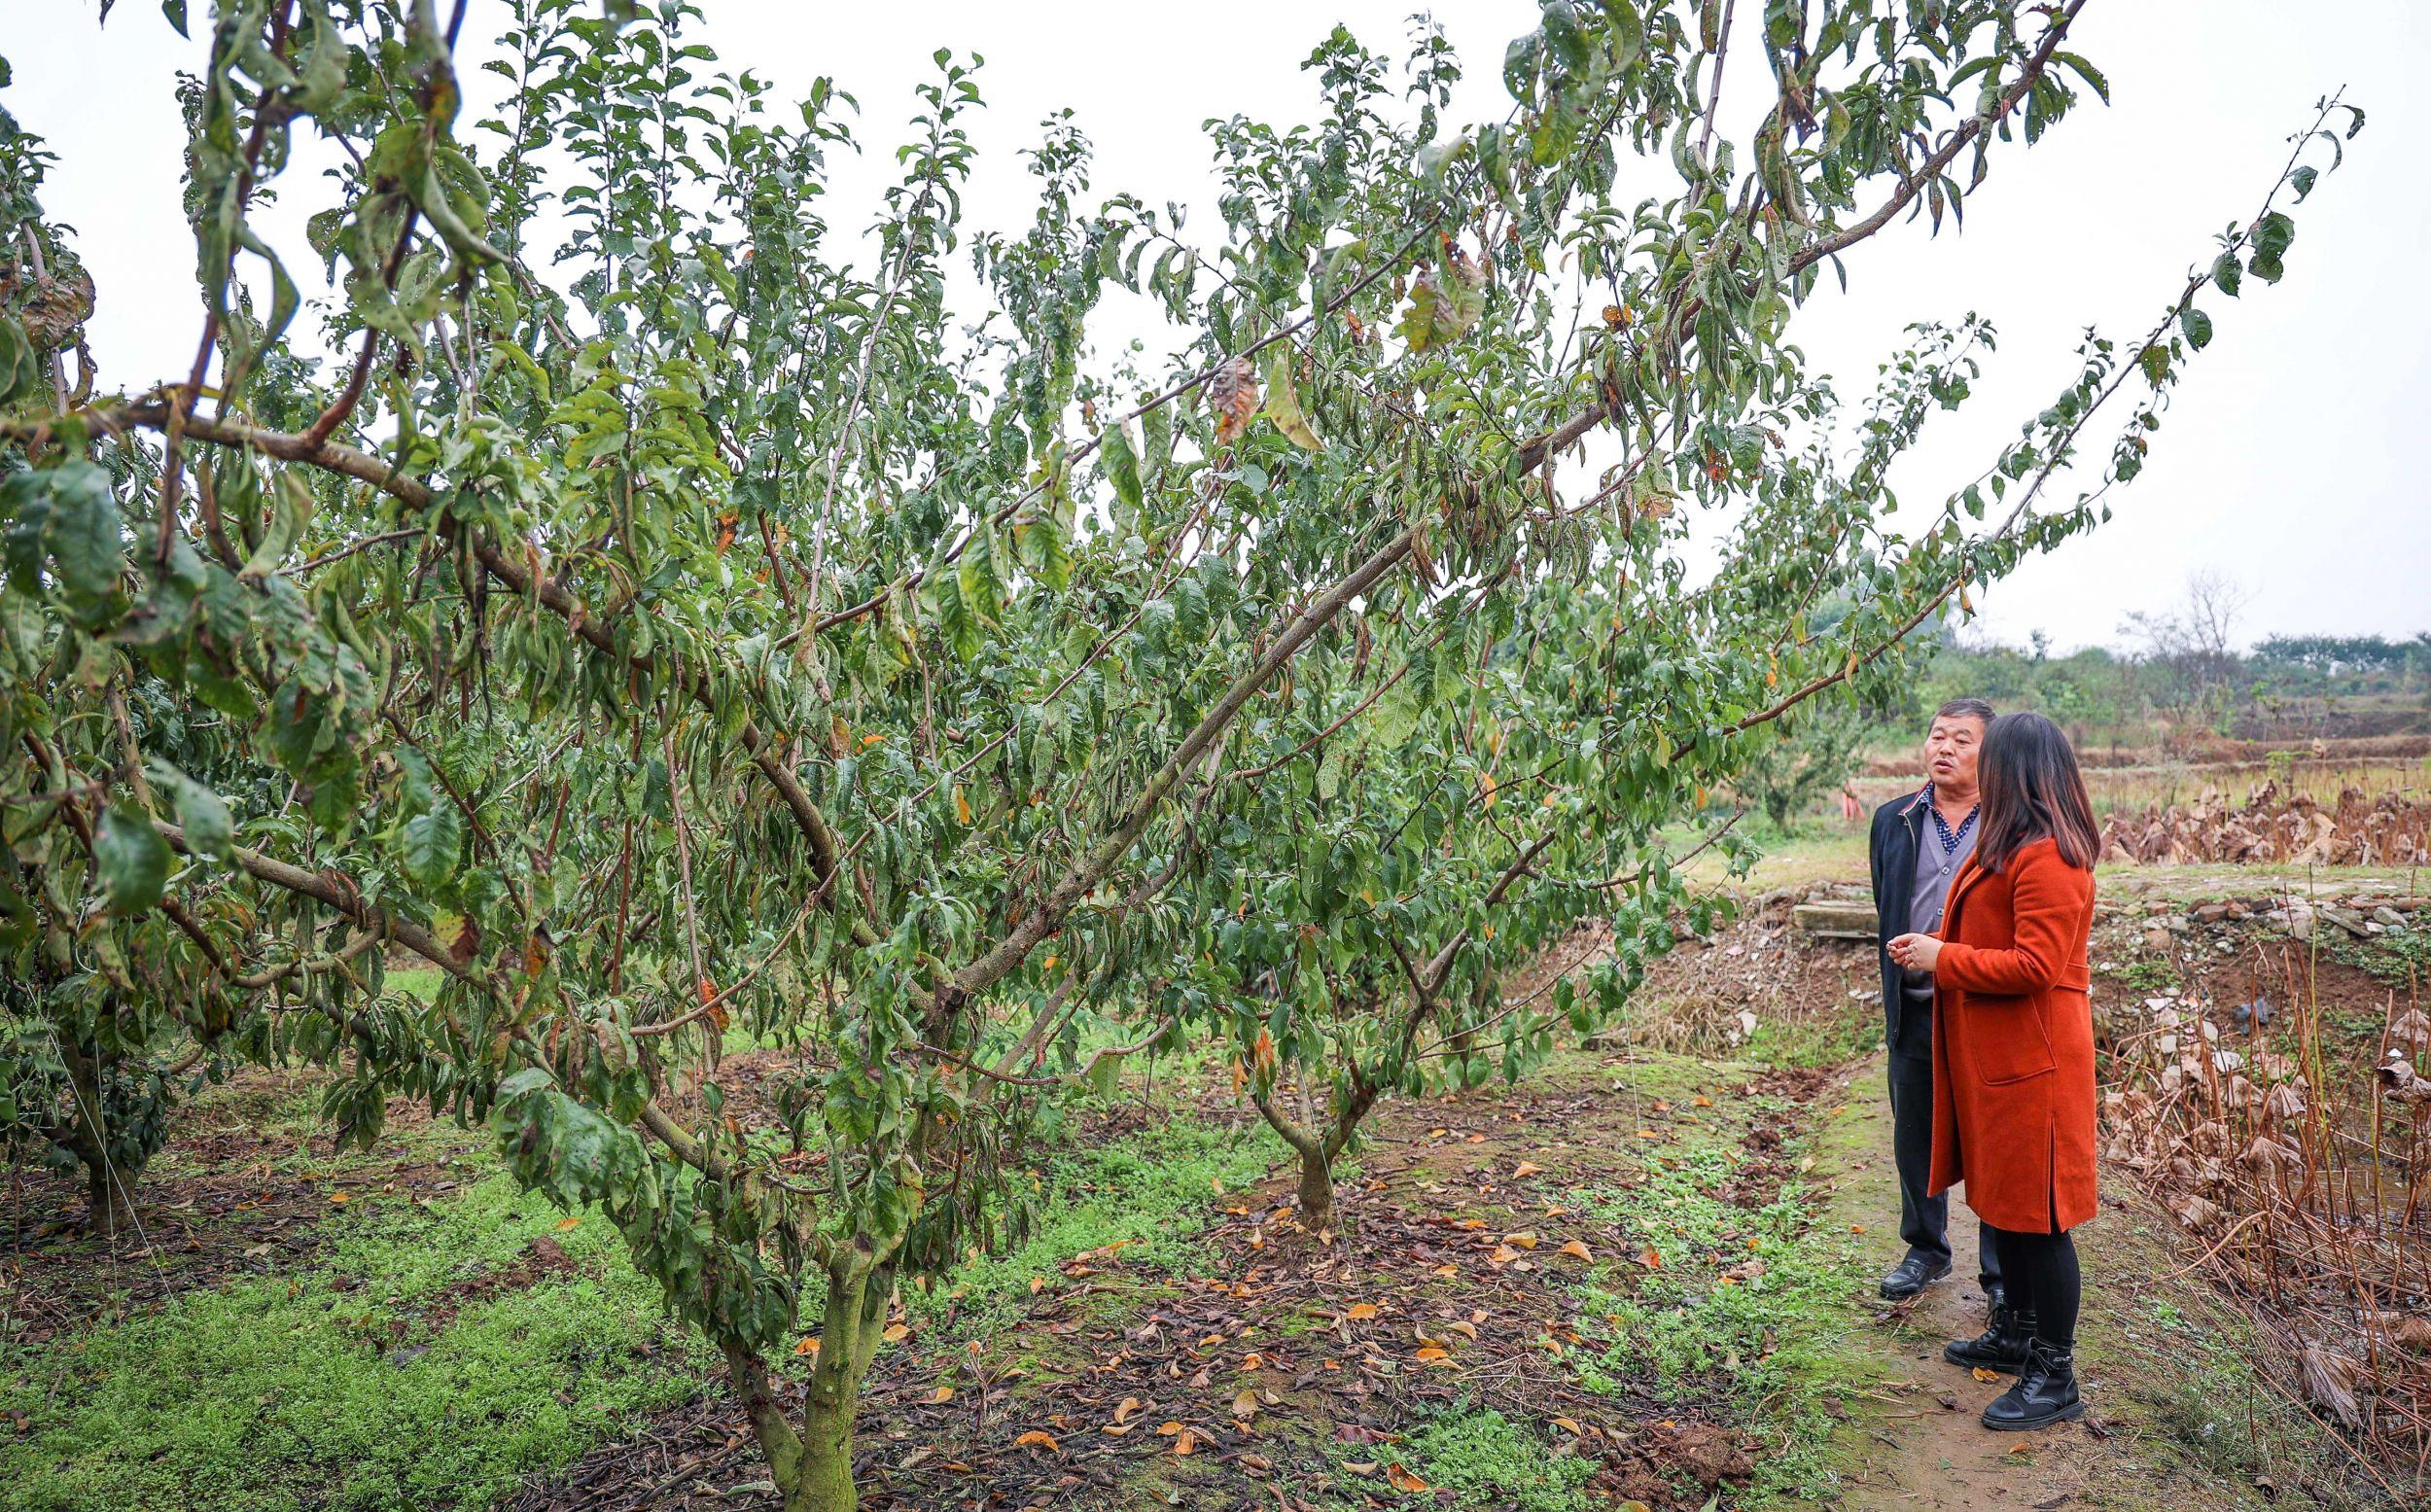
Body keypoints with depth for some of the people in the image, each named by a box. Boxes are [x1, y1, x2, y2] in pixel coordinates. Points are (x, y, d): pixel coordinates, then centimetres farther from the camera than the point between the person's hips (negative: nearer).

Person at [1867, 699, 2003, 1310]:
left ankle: (2002, 1271, 24)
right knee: (1915, 1139, 16)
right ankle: (1926, 1249, 35)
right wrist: (1894, 997, 9)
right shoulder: (1893, 821, 6)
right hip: (1915, 1011, 3)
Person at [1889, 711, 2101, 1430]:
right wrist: (1938, 947, 7)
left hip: (2030, 1061, -10)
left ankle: (2056, 1377, 13)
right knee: (2001, 1203, 20)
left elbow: (2035, 965, -25)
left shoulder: (2046, 859, -21)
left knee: (2037, 1215, 1)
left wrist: (1942, 958, -17)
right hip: (1993, 1055, 10)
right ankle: (2020, 1335, 36)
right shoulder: (2013, 849, 12)